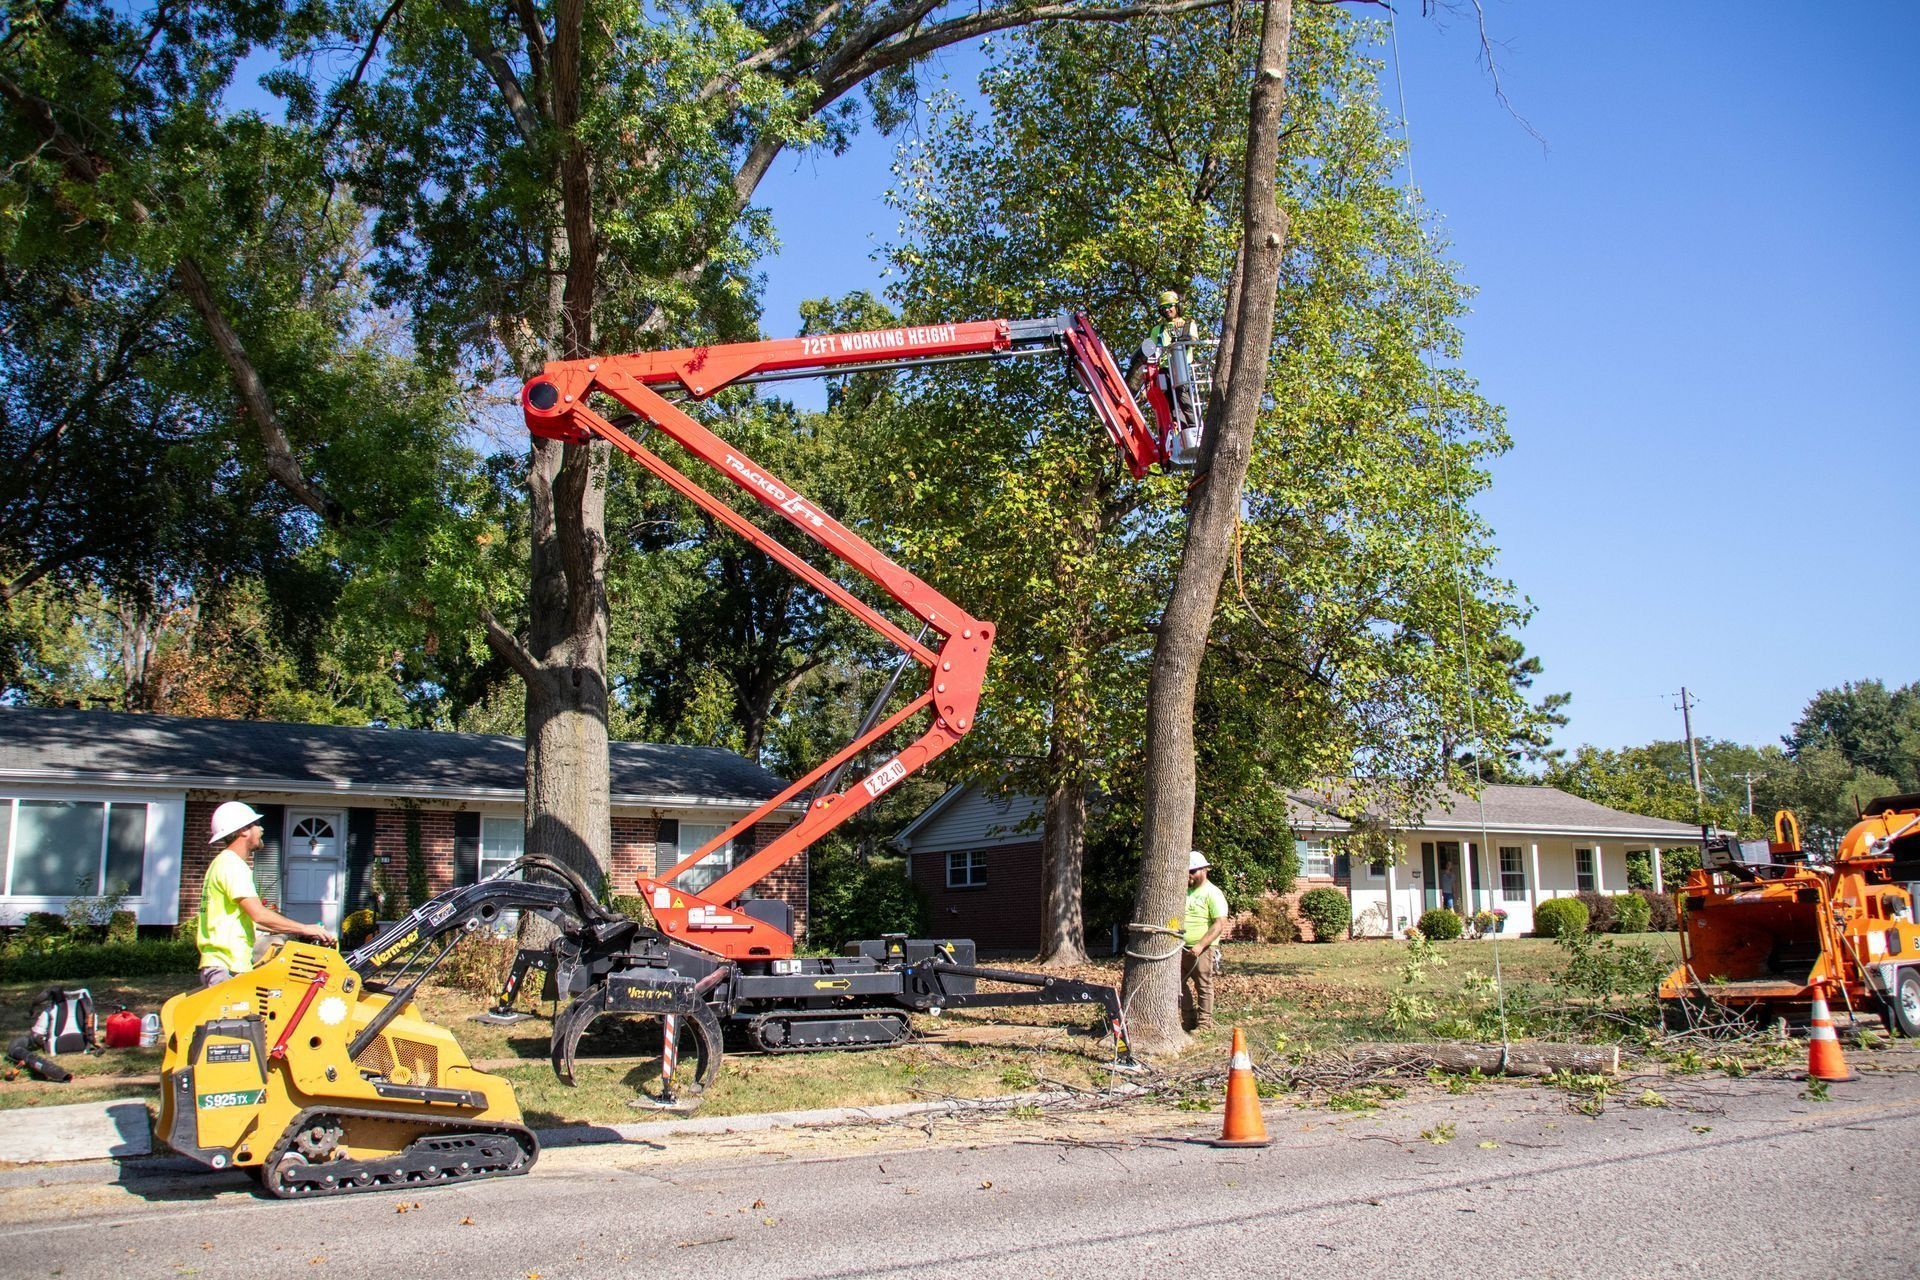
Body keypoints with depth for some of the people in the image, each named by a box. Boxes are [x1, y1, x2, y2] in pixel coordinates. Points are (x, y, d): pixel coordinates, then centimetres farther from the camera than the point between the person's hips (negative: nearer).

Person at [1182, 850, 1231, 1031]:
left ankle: (1204, 1024, 8)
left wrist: (1200, 945, -22)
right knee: (1180, 985, 10)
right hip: (1180, 948, 7)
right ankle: (1189, 1020, 22)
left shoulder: (1212, 893, -7)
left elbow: (1220, 924, -14)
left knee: (1203, 987, 0)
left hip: (1201, 950, -7)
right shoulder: (1184, 891, 14)